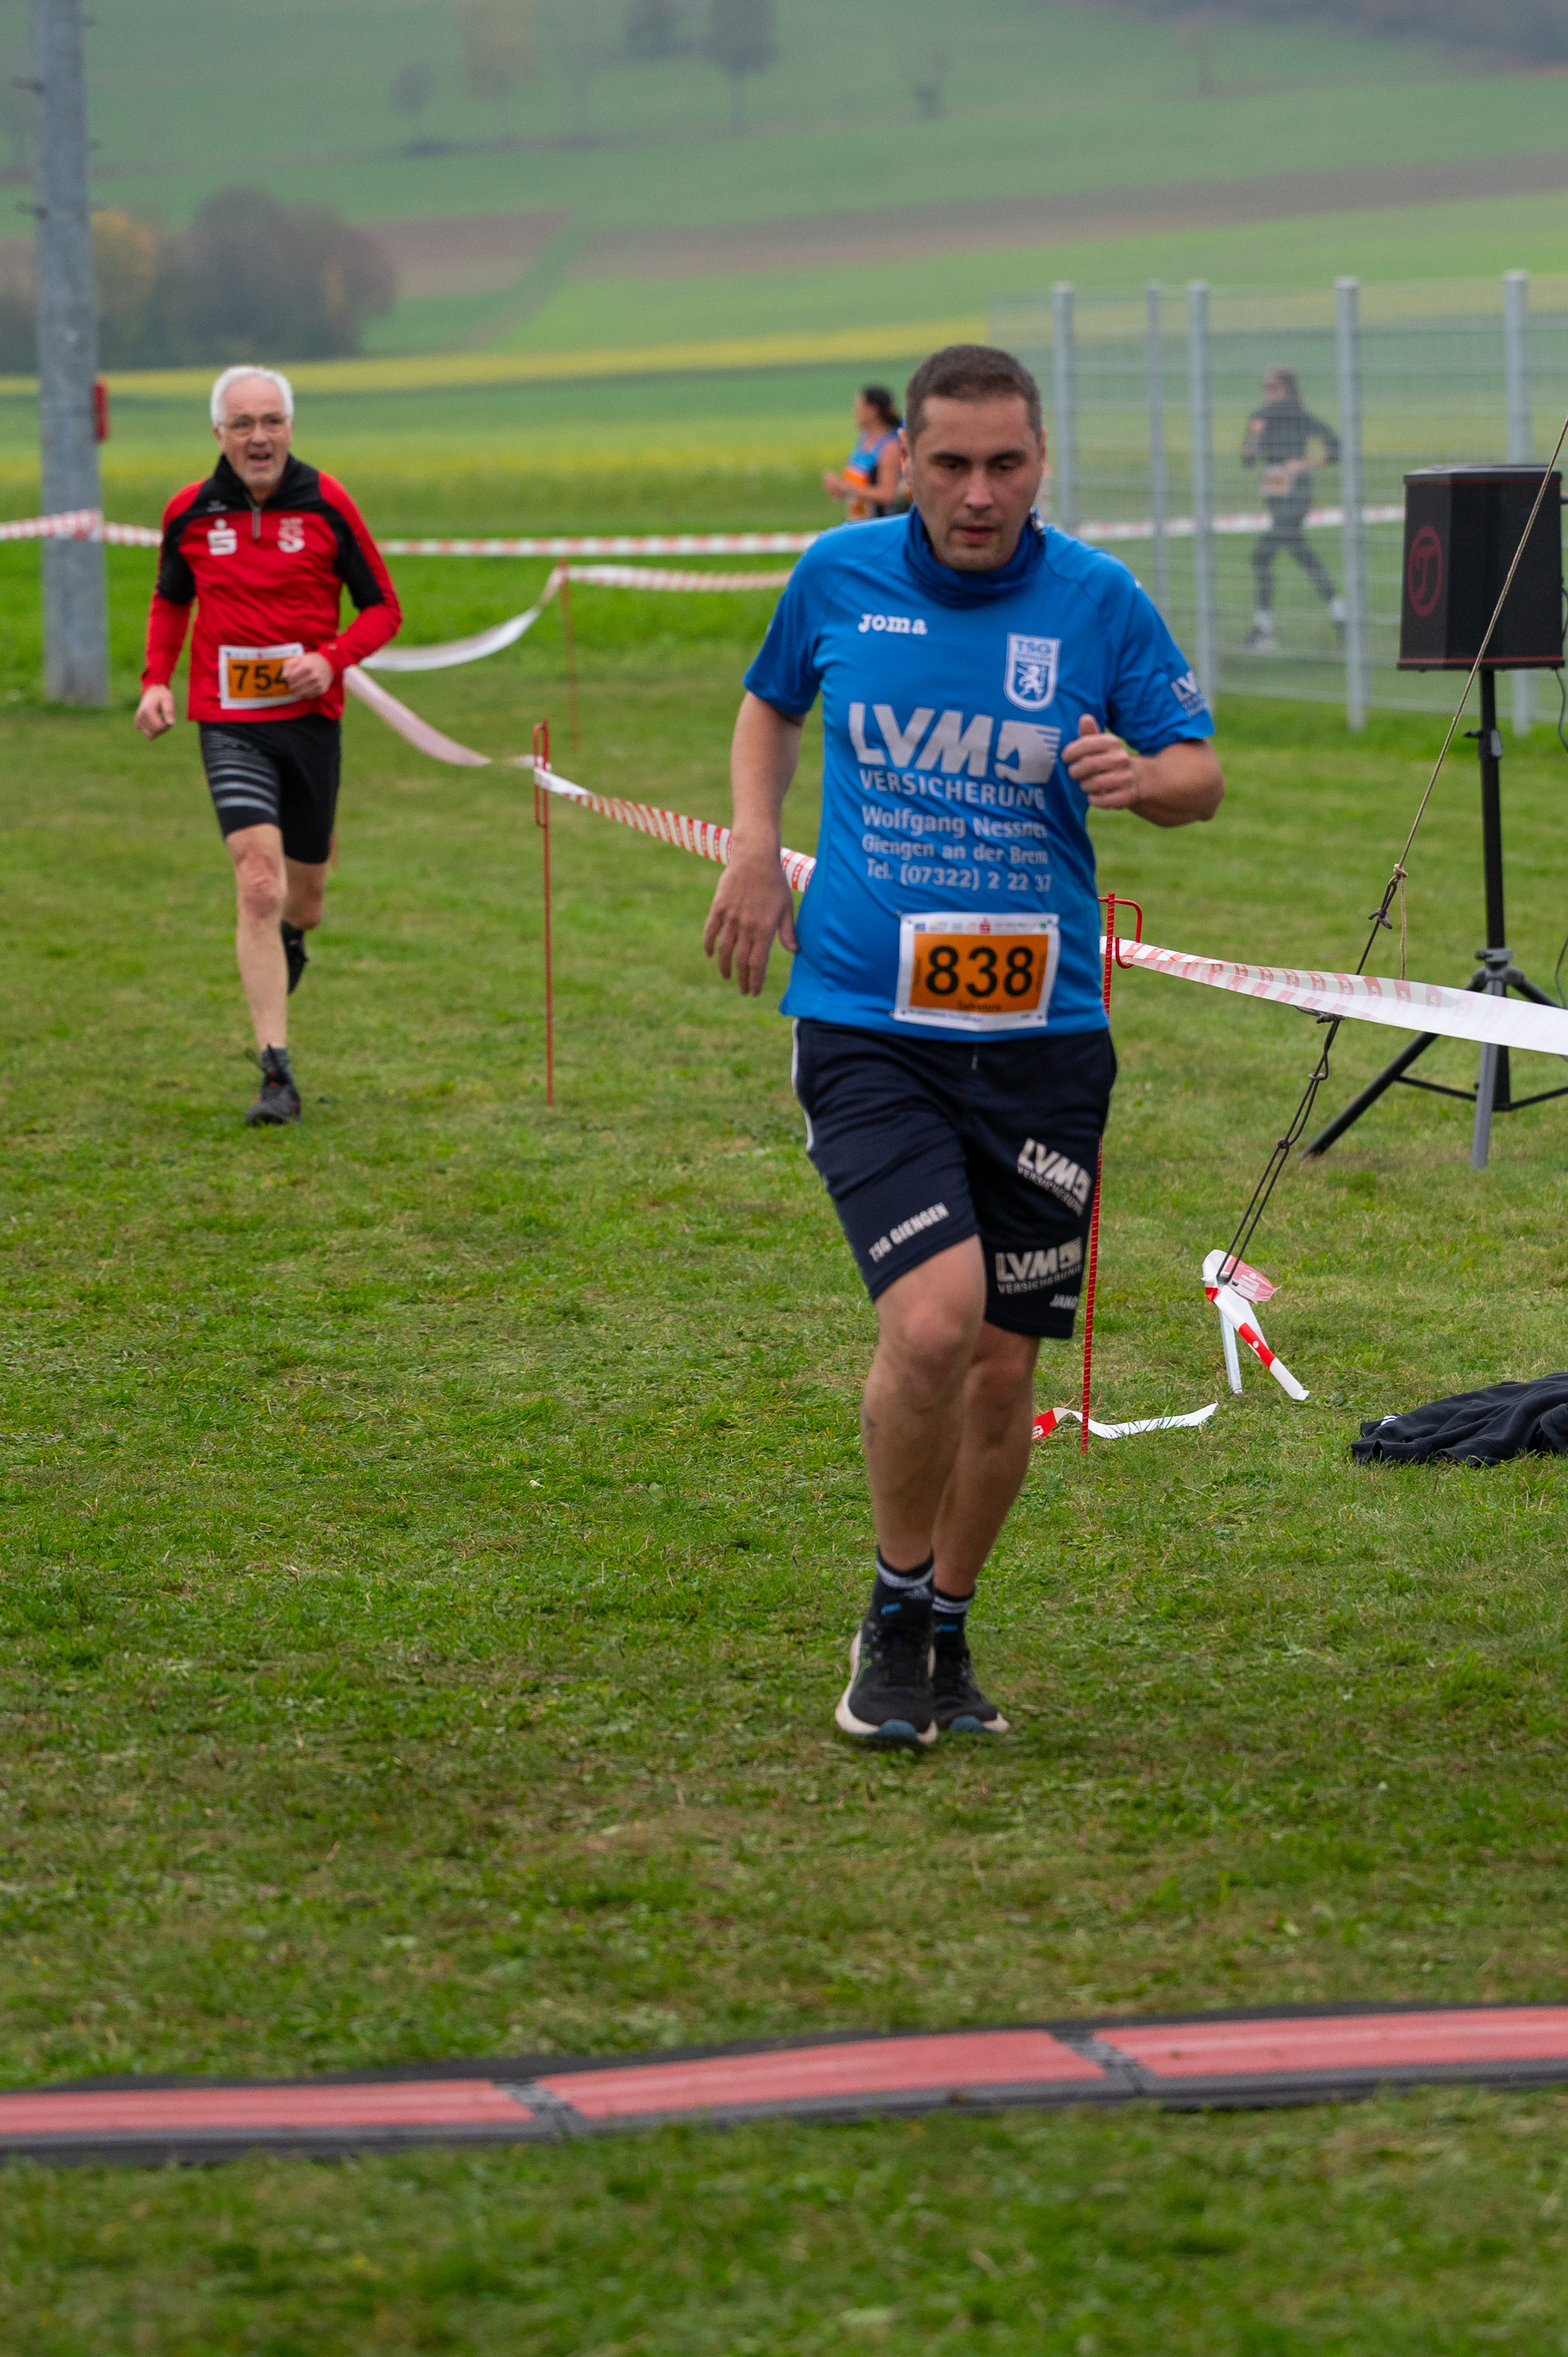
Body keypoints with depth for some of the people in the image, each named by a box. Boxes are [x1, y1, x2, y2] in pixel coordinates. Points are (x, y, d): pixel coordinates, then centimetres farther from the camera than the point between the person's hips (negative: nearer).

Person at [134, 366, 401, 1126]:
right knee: (259, 885, -17)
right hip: (230, 725, -1)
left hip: (310, 717, 1)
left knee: (303, 891, 13)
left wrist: (332, 659, -15)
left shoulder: (324, 503, -4)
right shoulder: (190, 512, 0)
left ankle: (289, 944, 53)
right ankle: (277, 1075, -19)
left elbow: (382, 607, 3)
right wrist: (156, 680, 5)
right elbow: (170, 599, 19)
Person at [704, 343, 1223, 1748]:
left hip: (1041, 1035, 1)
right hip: (865, 1028, -1)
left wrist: (1142, 775, -18)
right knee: (934, 1317, -20)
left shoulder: (1099, 602, -2)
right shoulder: (838, 577, 1)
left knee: (1003, 1366, 5)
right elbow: (772, 702, 21)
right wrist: (756, 842, 5)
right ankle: (896, 1612, 3)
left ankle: (947, 1631, 29)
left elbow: (1201, 774, 5)